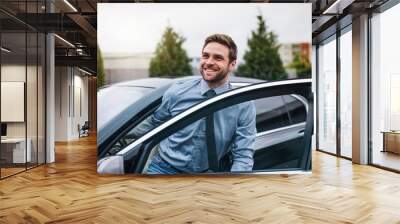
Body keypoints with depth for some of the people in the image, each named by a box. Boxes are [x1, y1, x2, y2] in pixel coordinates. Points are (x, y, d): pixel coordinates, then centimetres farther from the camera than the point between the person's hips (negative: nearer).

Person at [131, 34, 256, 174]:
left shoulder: (244, 106, -11)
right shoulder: (177, 91, -8)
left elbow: (243, 156, -10)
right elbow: (153, 124, 9)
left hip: (206, 172, 3)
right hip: (163, 168, -2)